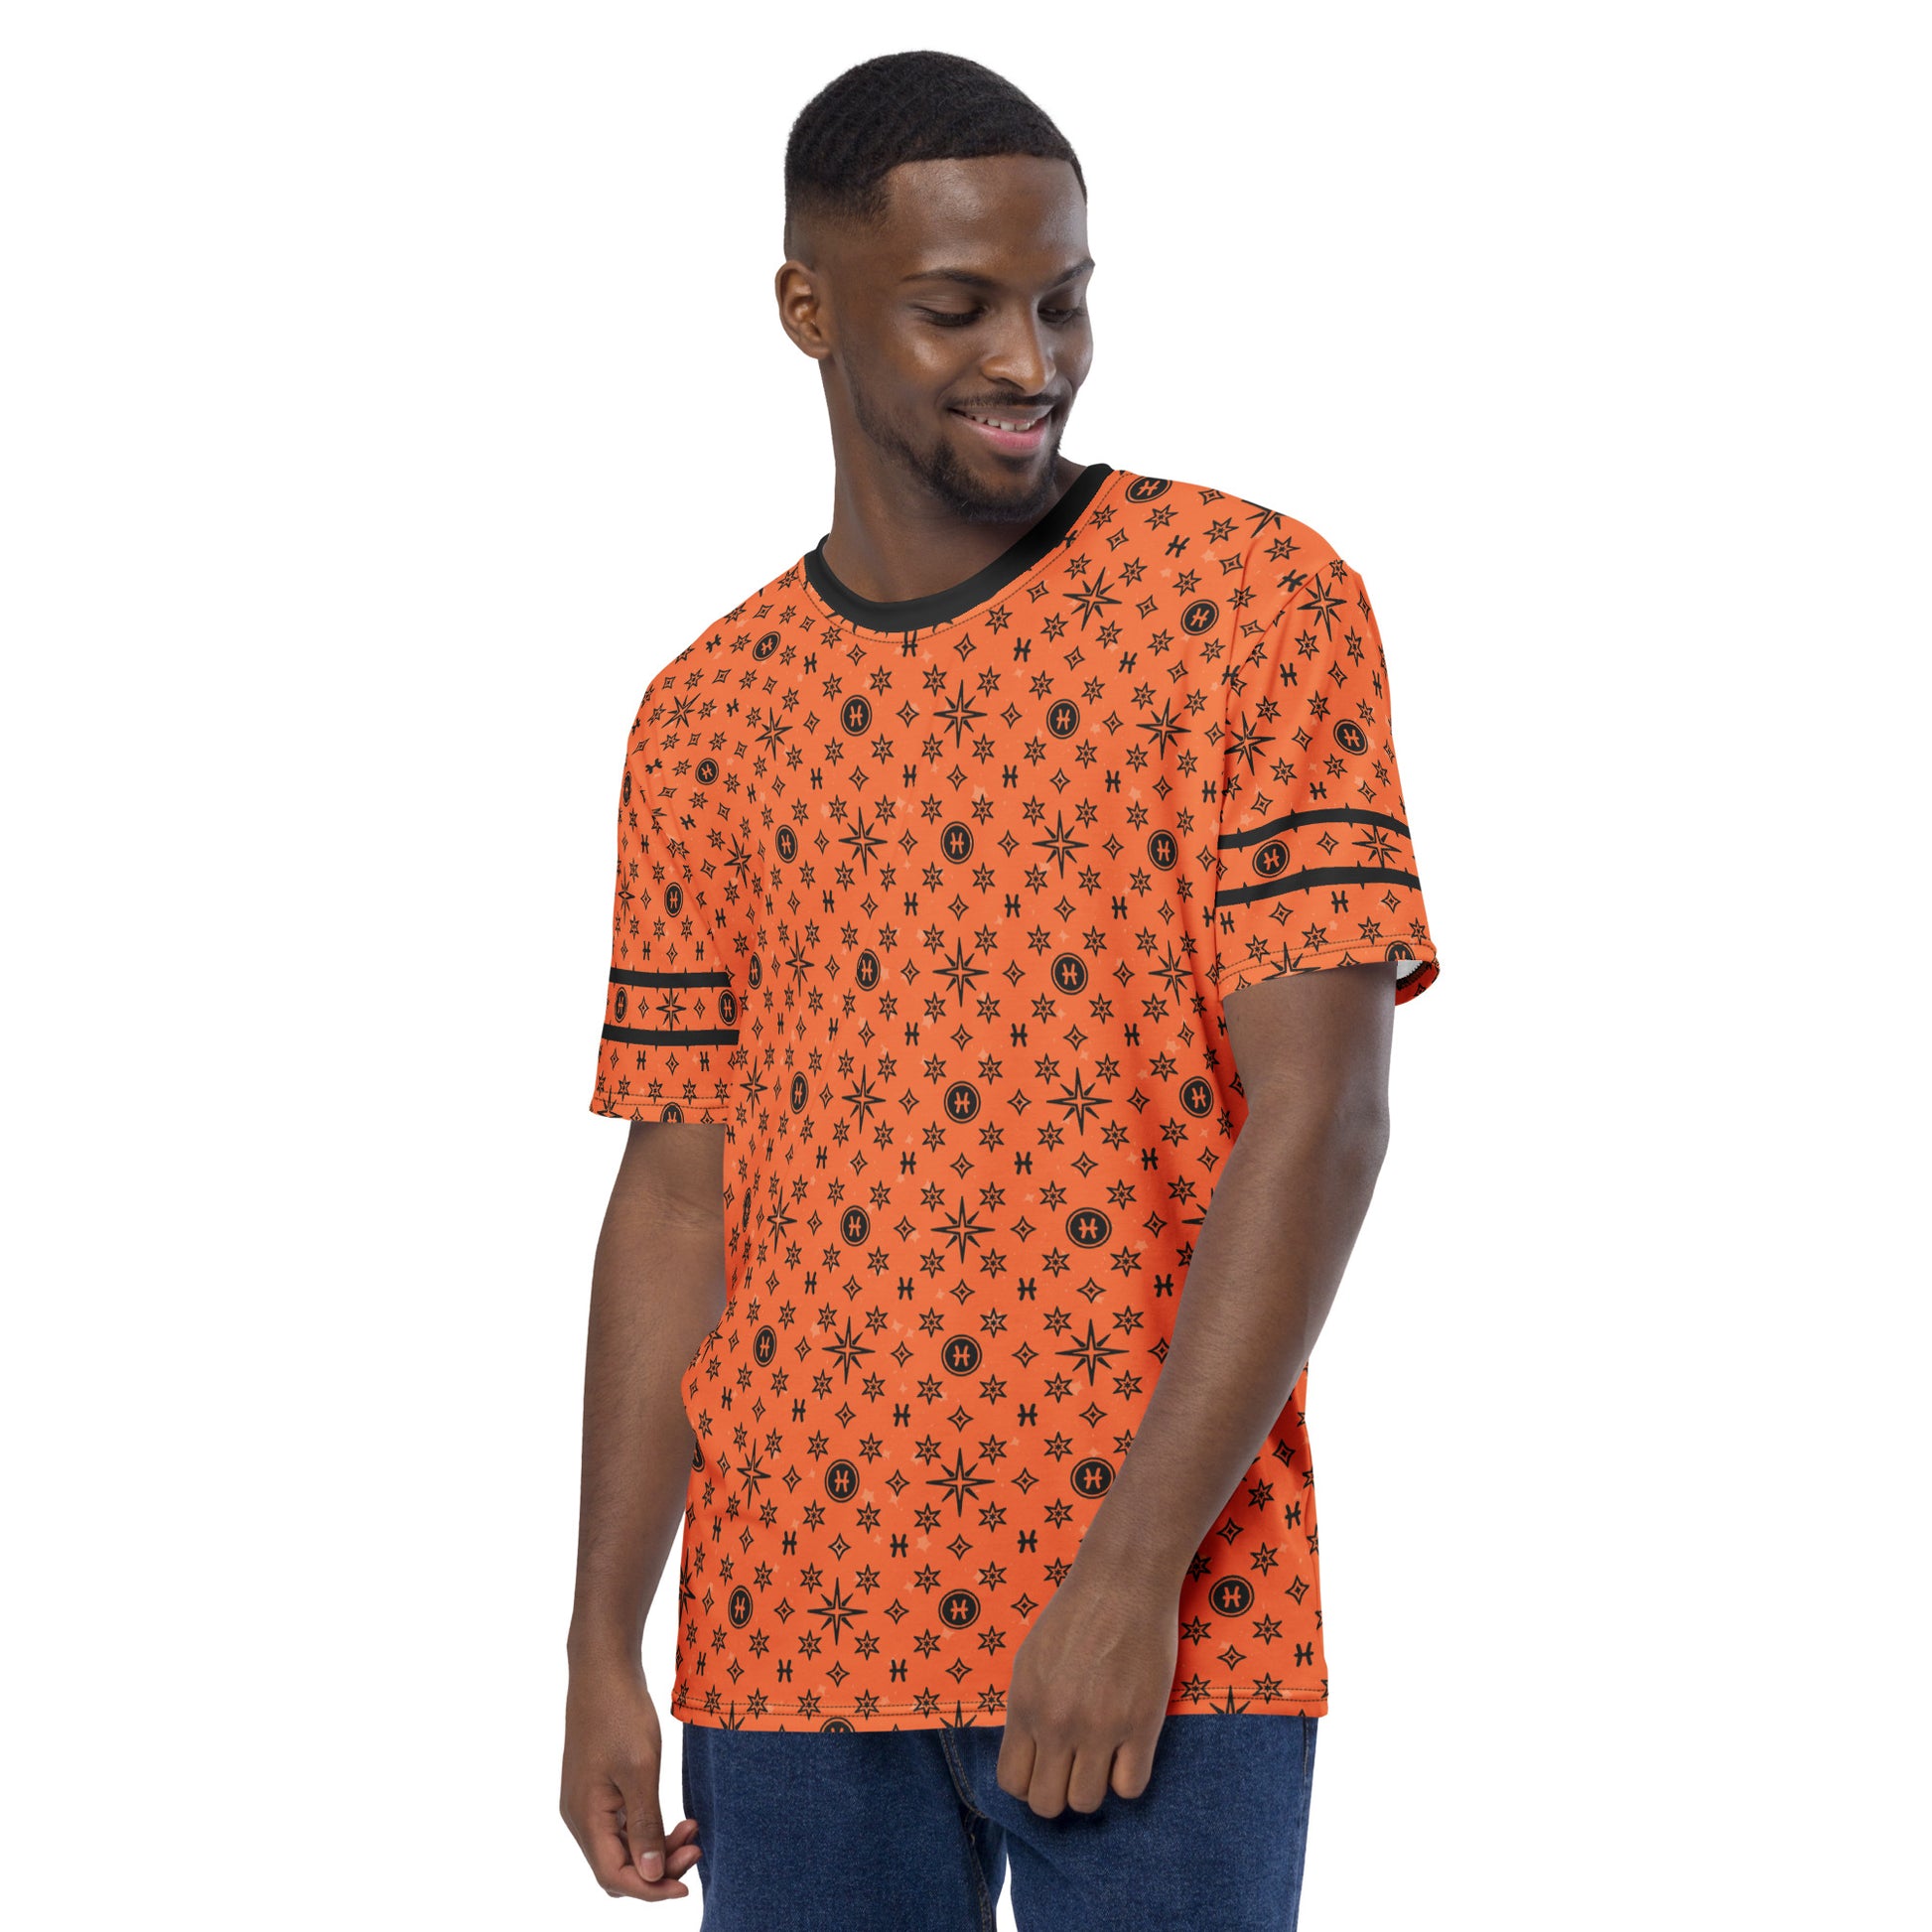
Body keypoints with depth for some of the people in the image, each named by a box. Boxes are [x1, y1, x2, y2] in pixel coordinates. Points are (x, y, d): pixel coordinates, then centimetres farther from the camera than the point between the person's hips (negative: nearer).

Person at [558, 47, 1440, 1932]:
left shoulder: (1258, 602, -2)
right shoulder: (710, 716, 9)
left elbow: (1318, 1114, -8)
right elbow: (676, 1196, 10)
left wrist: (1133, 1570, -14)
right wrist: (602, 1648, 5)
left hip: (1168, 1635, -3)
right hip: (795, 1632, 3)